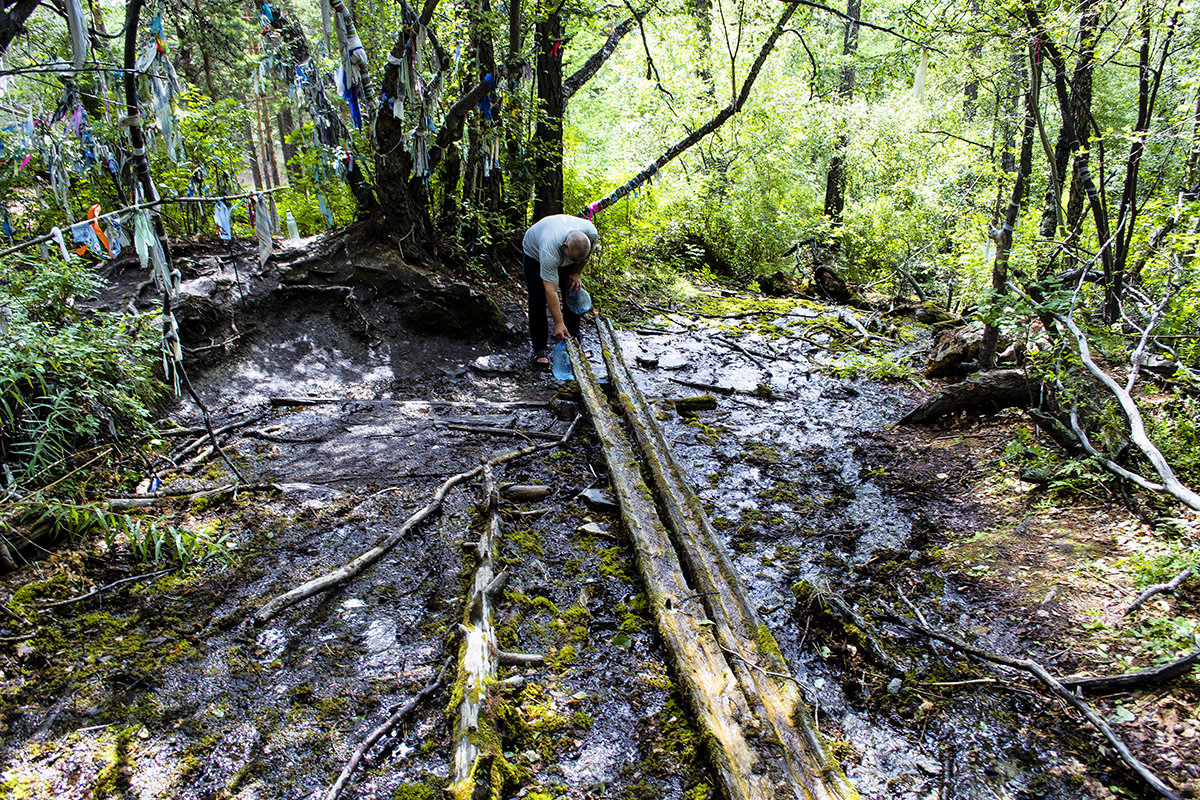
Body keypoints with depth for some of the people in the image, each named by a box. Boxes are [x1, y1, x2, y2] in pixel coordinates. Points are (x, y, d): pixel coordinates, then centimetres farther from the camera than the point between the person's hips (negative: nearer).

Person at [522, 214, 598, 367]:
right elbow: (551, 291, -41)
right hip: (534, 251, -4)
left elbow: (588, 253, -6)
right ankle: (539, 349, -6)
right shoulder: (549, 252, -45)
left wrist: (576, 274, -10)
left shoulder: (591, 233, -33)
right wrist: (558, 323, -39)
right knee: (538, 298, -13)